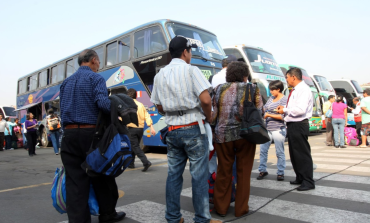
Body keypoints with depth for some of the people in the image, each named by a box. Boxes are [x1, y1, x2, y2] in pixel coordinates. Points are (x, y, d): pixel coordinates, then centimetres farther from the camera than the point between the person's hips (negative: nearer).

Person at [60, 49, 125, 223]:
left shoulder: (66, 82, 17)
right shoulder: (95, 78, -3)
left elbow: (62, 110, 16)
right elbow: (102, 102, -21)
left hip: (69, 135, 5)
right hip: (90, 133, -5)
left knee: (75, 180, 6)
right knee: (101, 176, 10)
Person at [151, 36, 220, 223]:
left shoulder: (160, 75, 9)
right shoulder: (191, 70, -8)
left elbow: (160, 107, 11)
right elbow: (205, 100, -18)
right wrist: (208, 117, -1)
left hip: (172, 130, 5)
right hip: (192, 128, -5)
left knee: (174, 174, 12)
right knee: (199, 176, 3)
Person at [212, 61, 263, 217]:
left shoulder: (219, 89, 6)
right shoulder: (252, 89, 3)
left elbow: (212, 113, 2)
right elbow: (259, 112, 0)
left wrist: (213, 131, 11)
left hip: (223, 135, 2)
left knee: (224, 172, 11)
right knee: (243, 172, 11)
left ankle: (221, 207, 22)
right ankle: (241, 208, 20)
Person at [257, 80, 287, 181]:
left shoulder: (284, 99, -8)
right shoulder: (271, 98, 13)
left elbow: (283, 117, -15)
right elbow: (264, 108, 25)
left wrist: (269, 115, -12)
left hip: (278, 130, -7)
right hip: (268, 129, 7)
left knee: (280, 152, 4)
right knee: (263, 150, 7)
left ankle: (280, 173, 16)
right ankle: (262, 170, 19)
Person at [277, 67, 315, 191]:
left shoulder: (303, 90, -15)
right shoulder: (295, 90, 15)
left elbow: (300, 109, -26)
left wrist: (285, 110, -14)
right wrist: (284, 108, 7)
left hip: (299, 125, -10)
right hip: (292, 125, 10)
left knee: (303, 153, -2)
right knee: (294, 153, 17)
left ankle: (308, 182, 8)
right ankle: (300, 178, 31)